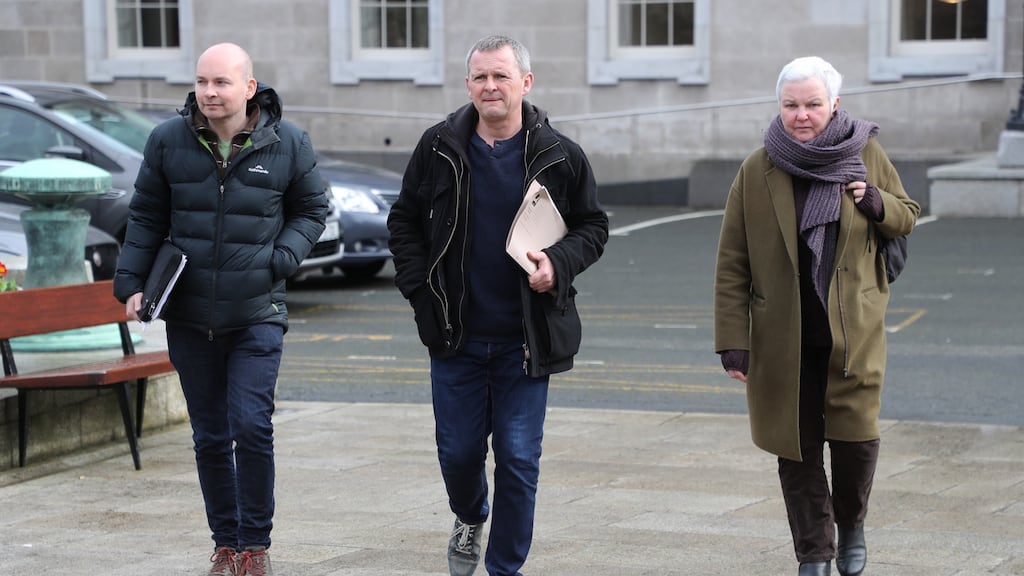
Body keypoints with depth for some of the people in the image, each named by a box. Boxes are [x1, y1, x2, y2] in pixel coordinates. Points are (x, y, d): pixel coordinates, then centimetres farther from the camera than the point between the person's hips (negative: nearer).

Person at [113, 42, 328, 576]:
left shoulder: (287, 143, -3)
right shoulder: (168, 141, 0)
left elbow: (312, 210, 9)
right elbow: (146, 217, 9)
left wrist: (280, 260, -7)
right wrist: (130, 282, 1)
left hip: (257, 316, -2)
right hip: (189, 318, 2)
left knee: (252, 426, -12)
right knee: (210, 437, 9)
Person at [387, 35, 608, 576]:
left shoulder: (559, 155, -3)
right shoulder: (439, 148, 0)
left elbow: (593, 225, 7)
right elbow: (404, 222, 10)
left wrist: (560, 263, -13)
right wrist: (420, 289, -1)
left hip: (526, 339, -1)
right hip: (456, 335, 1)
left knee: (519, 460, 0)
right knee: (458, 451, 9)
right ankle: (470, 518, 42)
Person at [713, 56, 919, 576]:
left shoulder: (866, 155, 1)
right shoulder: (757, 171, -3)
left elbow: (907, 217, 15)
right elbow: (732, 266, -2)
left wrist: (877, 205, -9)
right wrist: (733, 340, -7)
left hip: (853, 329, 0)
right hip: (782, 337, 0)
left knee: (856, 435, -5)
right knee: (797, 447, 4)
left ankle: (851, 526, 25)